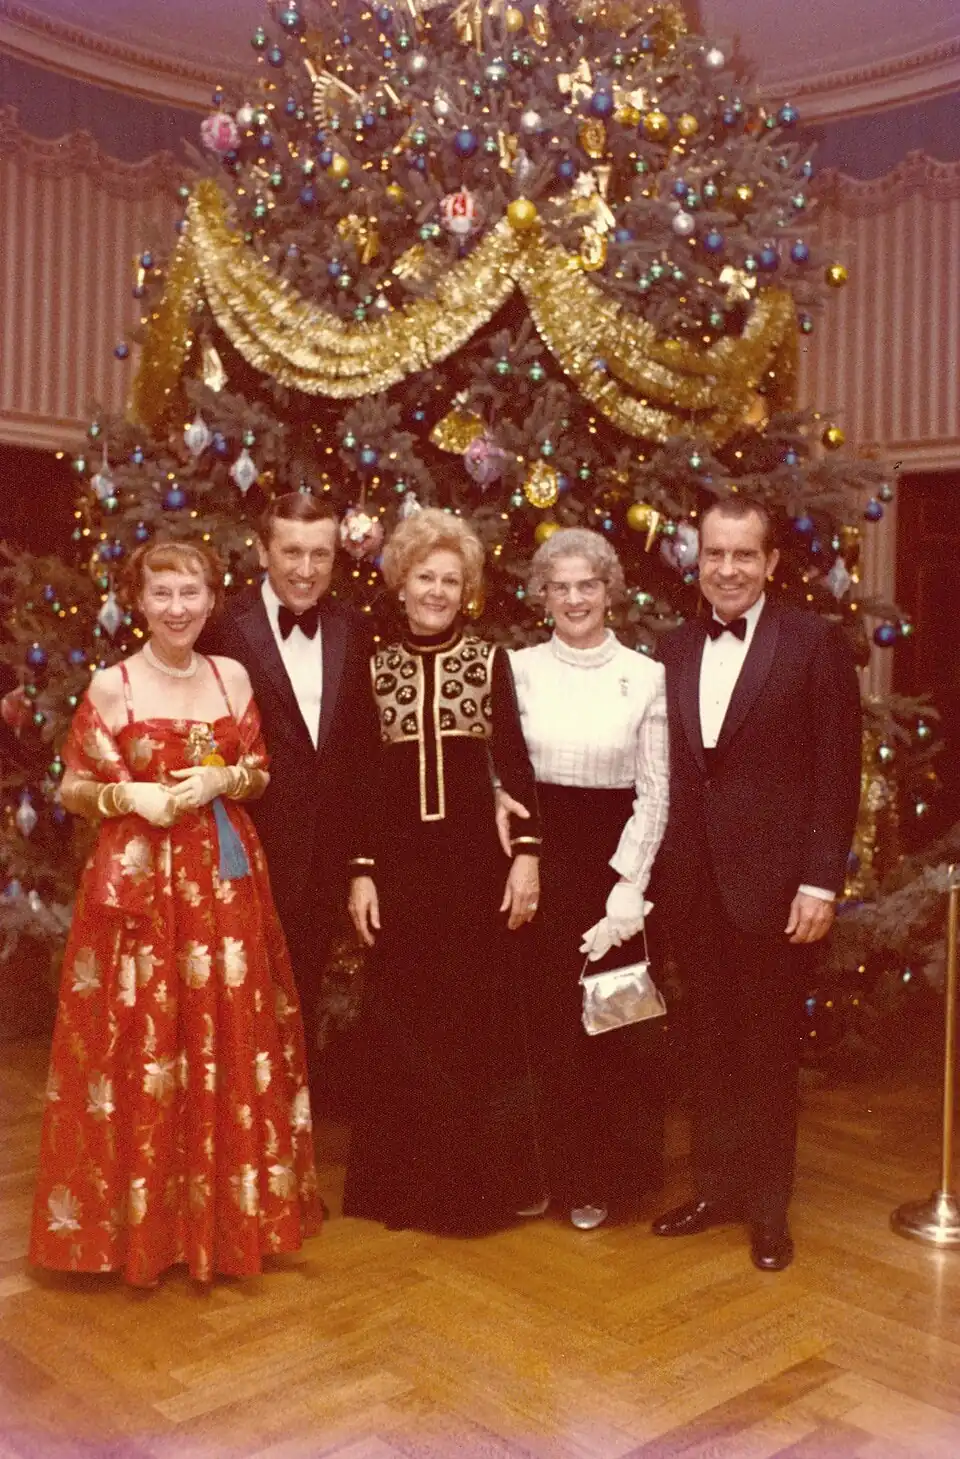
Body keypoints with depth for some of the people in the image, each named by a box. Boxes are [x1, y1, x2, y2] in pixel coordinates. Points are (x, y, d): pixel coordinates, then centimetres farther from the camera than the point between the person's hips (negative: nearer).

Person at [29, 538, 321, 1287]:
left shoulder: (233, 677, 5)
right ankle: (140, 1217, 19)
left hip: (224, 880, 3)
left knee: (230, 1044, 8)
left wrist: (223, 780, -9)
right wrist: (127, 795, -16)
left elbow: (261, 775, 11)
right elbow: (73, 788, 2)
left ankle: (228, 1209, 25)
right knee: (139, 1048, 1)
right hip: (137, 883, -3)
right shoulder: (110, 686, -4)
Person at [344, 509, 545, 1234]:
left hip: (473, 853, -1)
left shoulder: (489, 659, 2)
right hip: (399, 856, 1)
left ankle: (478, 1178, 22)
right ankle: (408, 1181, 23)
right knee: (404, 1018, 8)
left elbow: (514, 761, 0)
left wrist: (527, 854, -7)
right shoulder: (377, 667, 5)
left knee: (479, 1015, 5)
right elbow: (364, 777, 5)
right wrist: (361, 871, 0)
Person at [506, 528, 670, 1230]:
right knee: (541, 1016, 6)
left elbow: (655, 791, -1)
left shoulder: (646, 676, 0)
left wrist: (627, 883, -10)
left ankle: (599, 1177, 21)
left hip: (612, 854, -1)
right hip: (536, 856, 1)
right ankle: (543, 1167, 23)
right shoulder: (518, 668, 3)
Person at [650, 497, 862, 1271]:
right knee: (709, 1042, 15)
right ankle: (717, 1186, 31)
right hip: (693, 881, 4)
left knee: (769, 1047, 9)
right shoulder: (676, 648, 7)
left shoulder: (814, 642, -6)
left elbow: (838, 770, -8)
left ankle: (770, 1206, 25)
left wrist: (822, 881, -12)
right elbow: (670, 768, 7)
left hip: (771, 880, -4)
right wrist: (658, 870, 1)